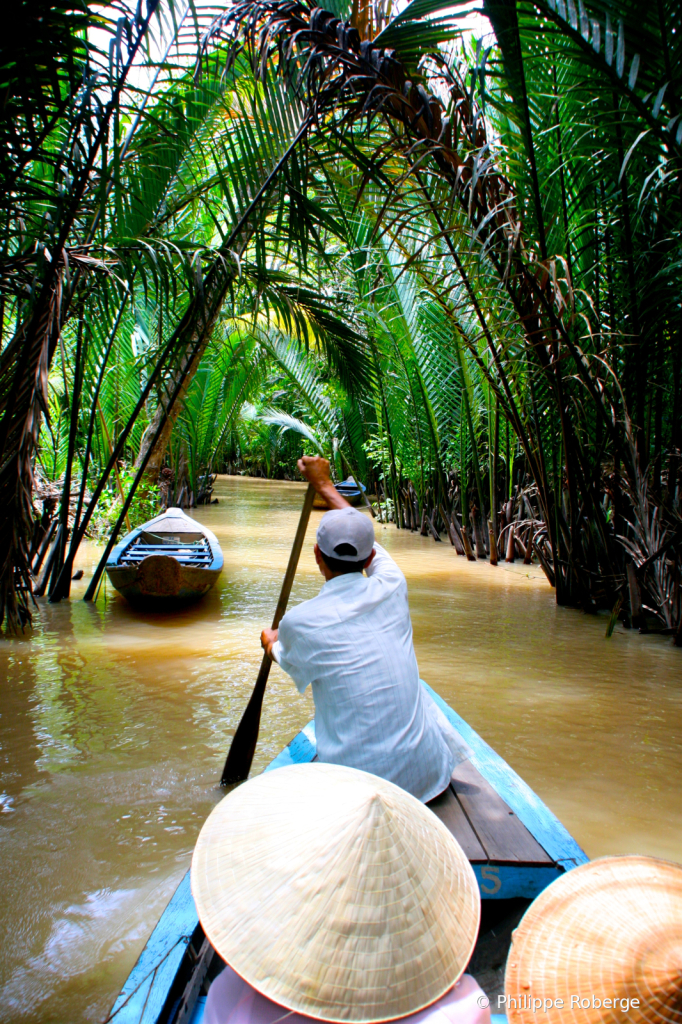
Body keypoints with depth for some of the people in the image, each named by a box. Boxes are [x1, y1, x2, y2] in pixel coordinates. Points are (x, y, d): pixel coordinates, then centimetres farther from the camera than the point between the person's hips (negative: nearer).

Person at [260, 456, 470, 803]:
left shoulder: (299, 621, -12)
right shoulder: (392, 588, -5)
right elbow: (370, 546, 19)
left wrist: (270, 642, 38)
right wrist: (324, 485, 31)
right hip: (426, 771, 4)